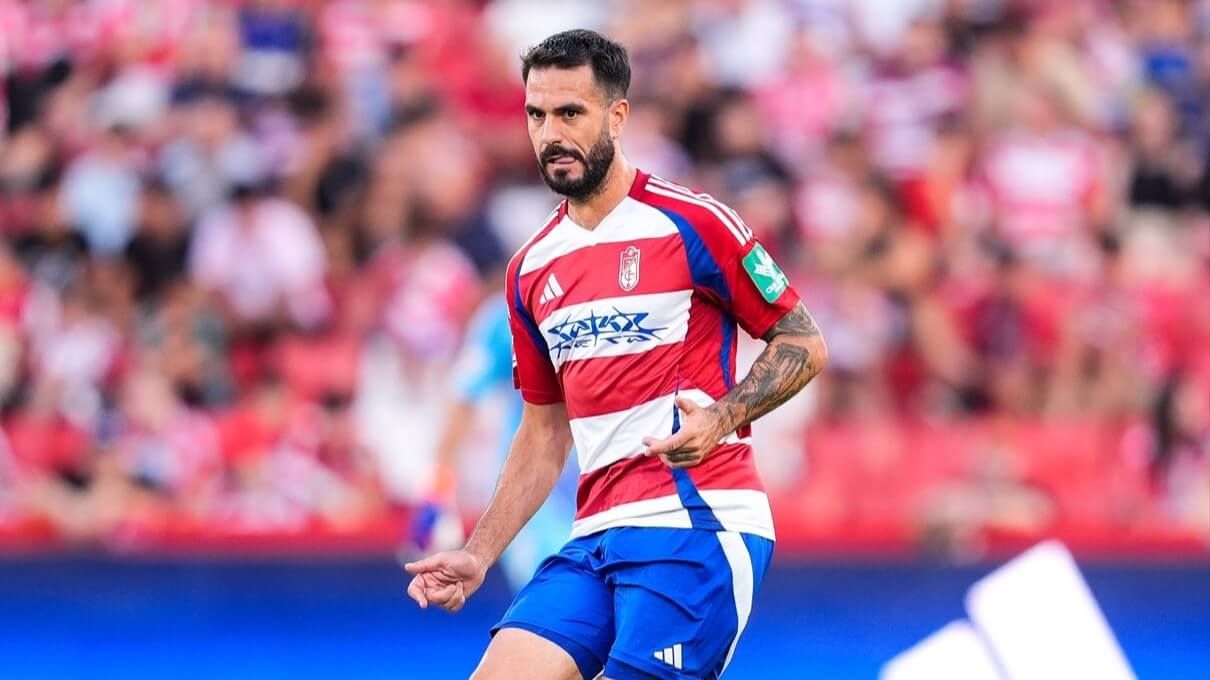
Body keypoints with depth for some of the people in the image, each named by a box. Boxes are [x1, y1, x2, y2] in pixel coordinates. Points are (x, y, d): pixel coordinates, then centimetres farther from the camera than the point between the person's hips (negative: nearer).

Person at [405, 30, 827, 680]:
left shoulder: (690, 223, -5)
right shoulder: (530, 272, 15)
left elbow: (804, 343, -1)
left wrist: (723, 416, -19)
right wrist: (476, 557, 14)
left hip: (696, 522, -6)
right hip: (596, 534, 6)